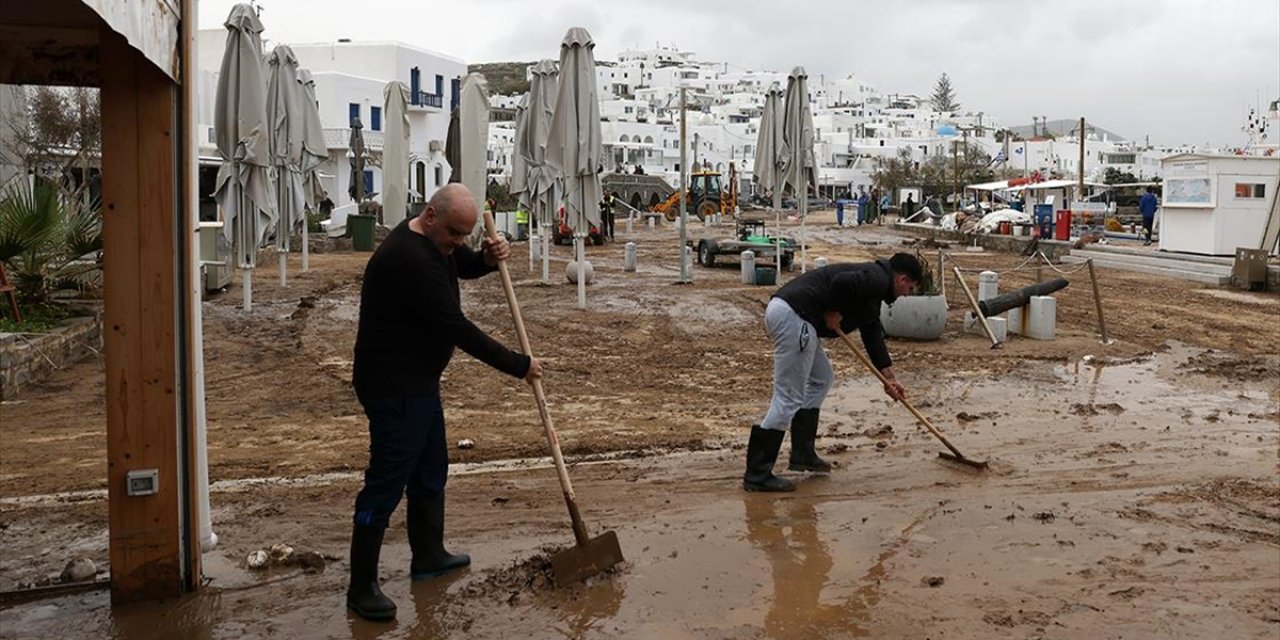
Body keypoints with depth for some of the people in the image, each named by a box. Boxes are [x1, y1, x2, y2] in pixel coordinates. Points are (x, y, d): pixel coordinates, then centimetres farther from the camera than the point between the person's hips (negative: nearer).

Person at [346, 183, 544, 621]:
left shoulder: (432, 240, 4)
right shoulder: (410, 259, -27)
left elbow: (464, 266, 21)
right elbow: (458, 329, -27)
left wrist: (489, 258, -5)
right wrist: (518, 366, -19)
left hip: (417, 380, 11)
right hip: (393, 386, -11)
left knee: (430, 470, 20)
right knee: (387, 482, -6)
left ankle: (428, 556, 35)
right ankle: (362, 587, 2)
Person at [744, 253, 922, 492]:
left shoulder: (873, 286, 28)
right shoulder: (879, 280, -3)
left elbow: (873, 333, 34)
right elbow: (842, 282, -24)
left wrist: (890, 378, 36)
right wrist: (833, 312, -6)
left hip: (781, 310, 11)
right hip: (793, 315, -11)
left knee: (821, 379, 24)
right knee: (788, 398, -7)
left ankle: (802, 455, 26)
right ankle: (757, 475, -4)